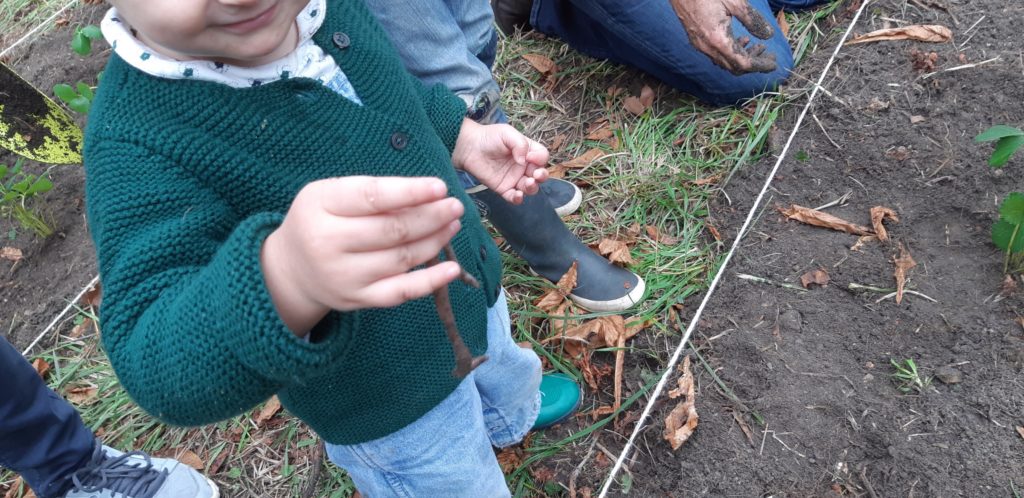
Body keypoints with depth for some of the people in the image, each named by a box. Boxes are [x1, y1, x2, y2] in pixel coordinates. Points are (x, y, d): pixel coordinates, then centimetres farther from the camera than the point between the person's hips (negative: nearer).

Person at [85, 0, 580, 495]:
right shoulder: (140, 142, -35)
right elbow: (153, 359, -43)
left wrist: (465, 136, -7)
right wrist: (286, 279, -61)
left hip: (475, 292, 7)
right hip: (390, 403, -6)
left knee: (508, 375, 38)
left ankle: (511, 415, 74)